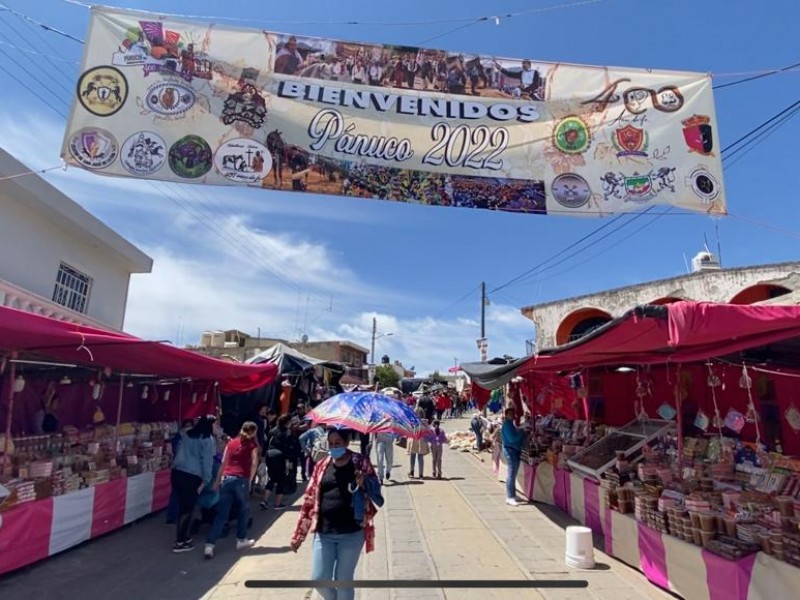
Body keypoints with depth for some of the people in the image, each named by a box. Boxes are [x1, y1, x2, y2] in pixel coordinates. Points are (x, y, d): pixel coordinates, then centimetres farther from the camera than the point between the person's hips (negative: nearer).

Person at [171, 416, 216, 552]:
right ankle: (180, 543, 10)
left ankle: (182, 537, 28)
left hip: (177, 472, 7)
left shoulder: (187, 434, 14)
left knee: (182, 506, 17)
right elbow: (207, 461, -9)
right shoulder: (208, 439, -5)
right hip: (192, 476, -7)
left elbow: (179, 451, 18)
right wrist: (205, 481, -6)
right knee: (187, 508, 4)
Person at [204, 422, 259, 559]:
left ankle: (209, 545, -5)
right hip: (241, 480, -3)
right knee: (242, 511, 16)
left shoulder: (231, 442, 15)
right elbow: (254, 463, -6)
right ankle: (241, 540, 27)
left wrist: (217, 480, 15)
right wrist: (250, 480, 2)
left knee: (222, 514, 3)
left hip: (227, 478, 3)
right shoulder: (252, 444, 5)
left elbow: (223, 463, 12)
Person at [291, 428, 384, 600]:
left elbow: (376, 494, -4)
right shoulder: (322, 465, 3)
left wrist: (364, 483, -25)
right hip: (323, 533, 3)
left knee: (343, 580, 7)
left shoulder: (360, 463, -5)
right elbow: (310, 499, 7)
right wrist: (299, 534, 8)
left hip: (351, 533, -3)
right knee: (319, 579, 6)